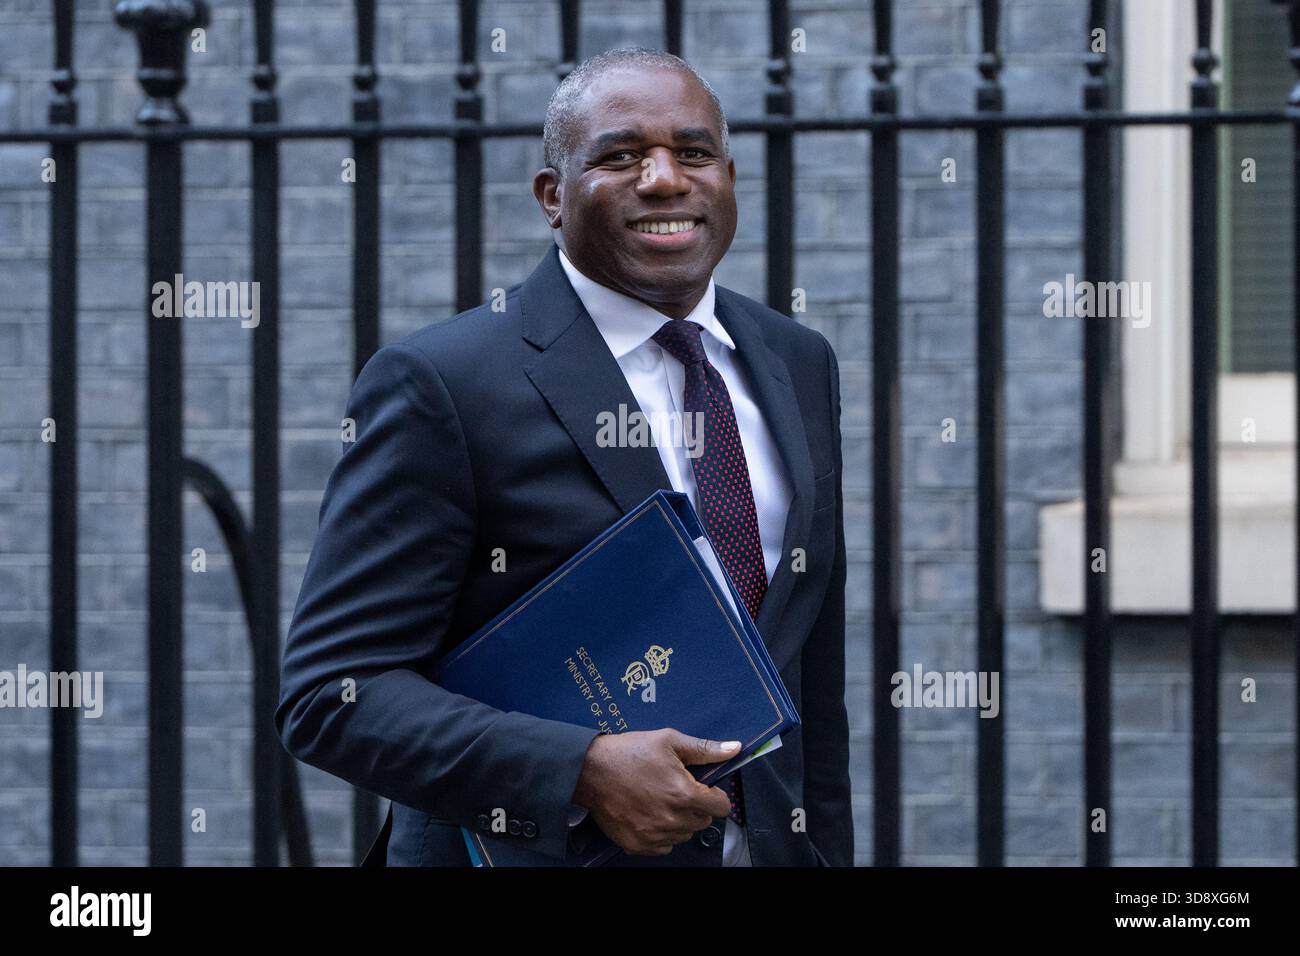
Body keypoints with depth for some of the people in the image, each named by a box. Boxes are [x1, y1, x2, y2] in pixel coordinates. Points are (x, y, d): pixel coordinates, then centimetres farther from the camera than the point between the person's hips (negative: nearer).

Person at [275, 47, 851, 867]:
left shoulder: (800, 366, 7)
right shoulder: (441, 385, -13)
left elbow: (813, 684, 11)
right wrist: (581, 771, -27)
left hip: (771, 842, 5)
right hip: (536, 854, -5)